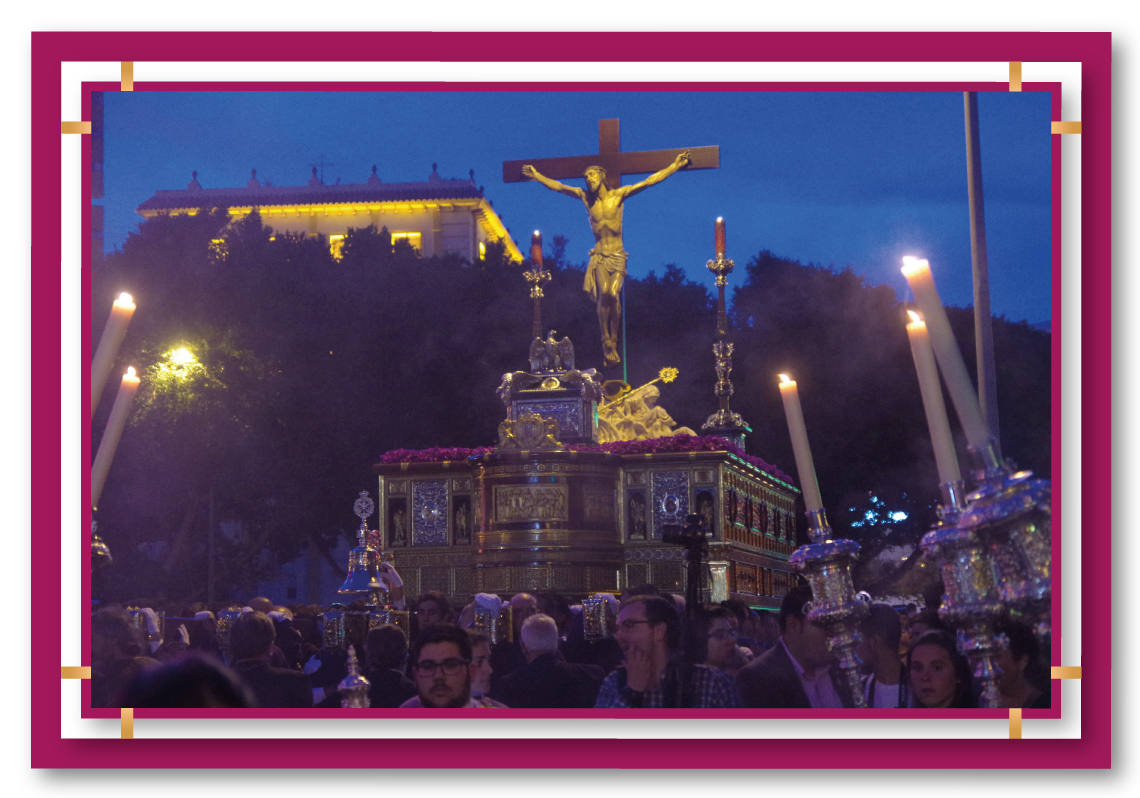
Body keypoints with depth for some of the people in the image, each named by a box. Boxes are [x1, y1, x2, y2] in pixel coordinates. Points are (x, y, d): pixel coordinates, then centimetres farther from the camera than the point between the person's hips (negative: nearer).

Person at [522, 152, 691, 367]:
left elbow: (649, 181, -3)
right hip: (599, 256, 1)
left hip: (618, 256, -1)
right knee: (604, 294, -18)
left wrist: (675, 165, -7)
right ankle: (606, 343, -13)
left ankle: (613, 343, -4)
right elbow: (557, 186, 13)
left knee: (613, 295, -17)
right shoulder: (586, 197, 6)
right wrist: (537, 176, 12)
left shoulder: (619, 195, 0)